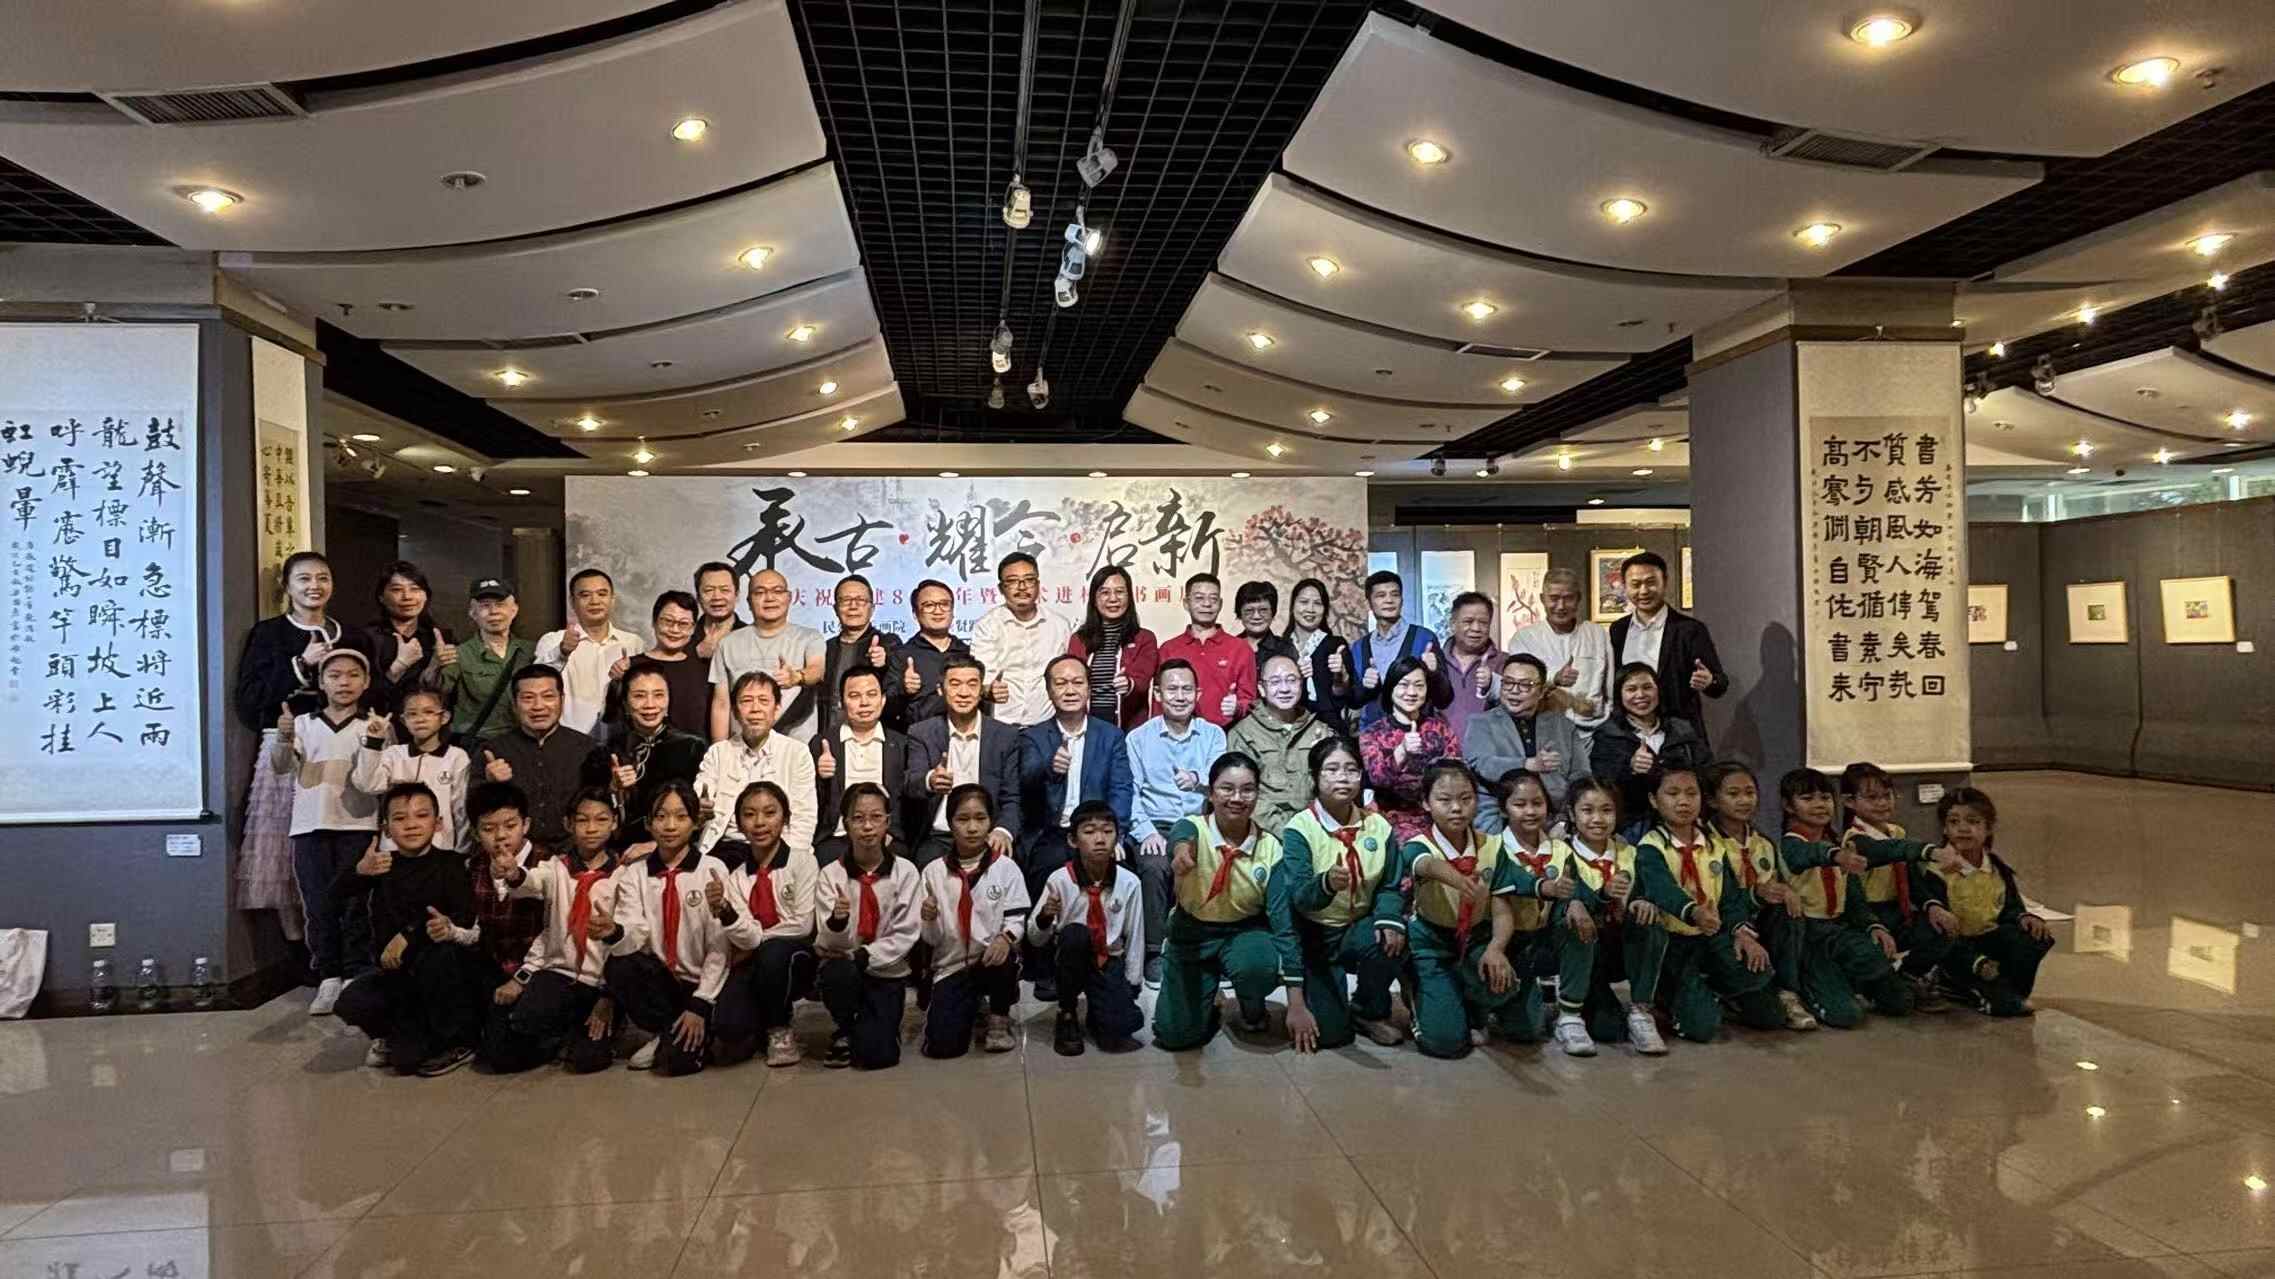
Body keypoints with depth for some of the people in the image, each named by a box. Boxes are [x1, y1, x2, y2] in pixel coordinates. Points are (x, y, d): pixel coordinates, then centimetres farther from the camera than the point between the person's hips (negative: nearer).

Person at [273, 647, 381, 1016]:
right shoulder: (304, 724, 9)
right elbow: (281, 766, -2)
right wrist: (284, 738, -22)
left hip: (357, 825, -2)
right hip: (310, 826, 2)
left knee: (355, 905, 0)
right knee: (318, 906, 5)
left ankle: (354, 979, 8)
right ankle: (328, 979, 13)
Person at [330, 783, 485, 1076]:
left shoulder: (451, 864, -5)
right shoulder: (381, 865, 8)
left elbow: (466, 920, -16)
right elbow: (337, 901, 3)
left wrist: (409, 935, -23)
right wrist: (359, 872, -16)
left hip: (444, 973, -3)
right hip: (397, 973, 3)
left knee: (438, 955, -37)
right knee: (352, 1003, -24)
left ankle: (457, 1042, -15)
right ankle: (402, 1035, 9)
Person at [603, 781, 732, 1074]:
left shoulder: (712, 870, -5)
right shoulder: (636, 872, 4)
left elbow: (719, 947, -8)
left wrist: (700, 1005, -13)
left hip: (698, 983, -3)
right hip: (658, 980, 3)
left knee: (679, 1059, -25)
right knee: (617, 966, -28)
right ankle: (666, 1033, -4)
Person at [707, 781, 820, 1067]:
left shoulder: (802, 861, -6)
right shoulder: (735, 873, 2)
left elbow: (801, 925, -13)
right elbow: (747, 939, -9)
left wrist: (757, 940, -8)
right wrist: (725, 913, -27)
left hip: (794, 959, -2)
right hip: (753, 962, 2)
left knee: (772, 952, -37)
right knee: (726, 1026, -27)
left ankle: (779, 1030, -8)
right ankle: (758, 1026, 13)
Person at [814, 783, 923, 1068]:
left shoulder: (905, 872, -6)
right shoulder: (831, 874, -6)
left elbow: (905, 935, -6)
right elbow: (828, 942, -10)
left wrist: (865, 955, -18)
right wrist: (837, 923, -33)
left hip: (886, 972, -1)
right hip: (843, 966, 1)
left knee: (875, 1053, -19)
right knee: (839, 974, -35)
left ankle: (878, 1023, 17)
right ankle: (844, 1030, -3)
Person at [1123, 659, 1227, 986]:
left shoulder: (1213, 735, 13)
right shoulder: (1138, 738, 11)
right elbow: (1130, 792, 2)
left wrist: (1197, 780, -29)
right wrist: (1146, 832, -15)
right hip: (1155, 826, 0)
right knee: (1155, 866, -32)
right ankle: (1154, 953, -18)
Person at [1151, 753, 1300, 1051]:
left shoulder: (1270, 847, -13)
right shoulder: (1192, 828, -16)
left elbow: (1283, 919, -14)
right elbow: (1182, 837, -43)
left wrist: (1296, 1001, -17)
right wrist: (1182, 850, -71)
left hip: (1246, 933, 0)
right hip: (1191, 935, 0)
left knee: (1259, 964, -35)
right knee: (1175, 1035, -13)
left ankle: (1253, 1011, 3)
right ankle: (1206, 1003, 23)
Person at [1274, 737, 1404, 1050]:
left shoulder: (1378, 825, -4)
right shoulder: (1300, 828, -16)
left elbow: (1391, 886, -4)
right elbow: (1298, 895, -27)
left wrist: (1390, 920, -25)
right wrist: (1327, 883, -50)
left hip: (1358, 928, 3)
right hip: (1314, 934, -3)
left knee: (1390, 941, -32)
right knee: (1329, 1031, -17)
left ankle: (1370, 1012, -1)